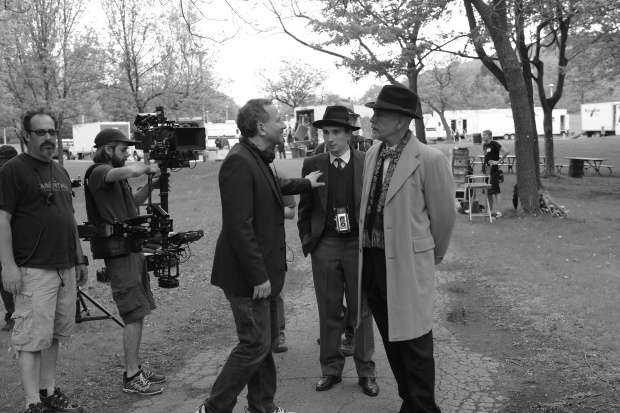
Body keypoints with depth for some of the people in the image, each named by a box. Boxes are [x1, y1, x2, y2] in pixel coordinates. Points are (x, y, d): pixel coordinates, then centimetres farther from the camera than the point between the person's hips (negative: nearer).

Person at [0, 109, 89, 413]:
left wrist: (80, 259, 19)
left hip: (66, 269, 7)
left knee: (54, 335, 13)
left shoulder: (61, 172, 16)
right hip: (34, 271, -7)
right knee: (33, 339, -3)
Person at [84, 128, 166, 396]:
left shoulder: (115, 176, 17)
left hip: (132, 250, 9)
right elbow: (129, 171, -32)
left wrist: (150, 185, 10)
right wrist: (147, 167, -13)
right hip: (119, 253, -9)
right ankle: (131, 378, 1)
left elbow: (132, 203, 25)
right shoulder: (98, 172, -11)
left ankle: (136, 369, 21)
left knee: (138, 314, 12)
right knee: (134, 315, -7)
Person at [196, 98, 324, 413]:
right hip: (249, 275, -10)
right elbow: (239, 226, -25)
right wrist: (259, 277, -23)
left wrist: (305, 183, 45)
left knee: (267, 341, 17)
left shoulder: (257, 159, 9)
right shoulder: (238, 162, -21)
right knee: (255, 345, -3)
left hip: (265, 270, 10)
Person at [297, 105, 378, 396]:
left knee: (361, 311, 8)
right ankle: (331, 369, 23)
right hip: (324, 246, 1)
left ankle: (365, 371, 21)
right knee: (329, 312, 10)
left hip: (359, 244, -1)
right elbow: (305, 208, 9)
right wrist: (307, 240, 4)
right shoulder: (312, 165, 2)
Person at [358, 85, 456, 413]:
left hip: (406, 264, -7)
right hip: (371, 260, 7)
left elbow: (444, 215, -5)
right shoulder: (372, 154, 5)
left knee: (414, 345, 5)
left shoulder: (429, 160, -14)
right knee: (392, 340, 18)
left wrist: (433, 257, 8)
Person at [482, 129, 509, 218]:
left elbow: (506, 151, -19)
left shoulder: (494, 144, -10)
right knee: (488, 191, 10)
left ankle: (498, 212, -7)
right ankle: (491, 211, 19)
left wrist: (498, 161, -17)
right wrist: (484, 165, 14)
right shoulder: (484, 145, 13)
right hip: (486, 169, 8)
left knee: (496, 190, -8)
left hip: (493, 170, -8)